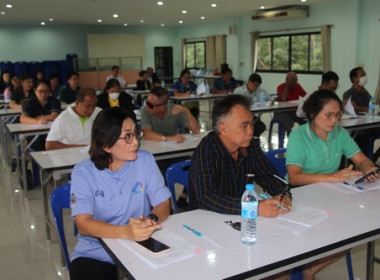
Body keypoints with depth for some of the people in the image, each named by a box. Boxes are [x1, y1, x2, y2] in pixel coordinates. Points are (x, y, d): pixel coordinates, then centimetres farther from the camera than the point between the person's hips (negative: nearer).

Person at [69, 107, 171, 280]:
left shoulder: (145, 160, -4)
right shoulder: (83, 172, -10)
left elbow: (163, 204, -3)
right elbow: (83, 224, -19)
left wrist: (151, 221, -27)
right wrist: (126, 232, -36)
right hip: (95, 253, -1)